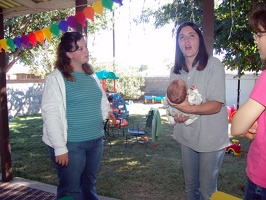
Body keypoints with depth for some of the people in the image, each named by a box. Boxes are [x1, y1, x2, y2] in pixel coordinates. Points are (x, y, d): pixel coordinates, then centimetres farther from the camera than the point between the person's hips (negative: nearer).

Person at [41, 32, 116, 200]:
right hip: (71, 144, -6)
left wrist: (108, 112, 0)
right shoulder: (56, 78, -11)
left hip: (96, 141, 6)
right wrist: (59, 147, -17)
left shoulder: (91, 75, 9)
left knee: (90, 186, 20)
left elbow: (101, 101, 20)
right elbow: (50, 115, -15)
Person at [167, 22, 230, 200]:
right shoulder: (176, 71, 5)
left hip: (211, 139, -5)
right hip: (187, 137, 5)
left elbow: (216, 105, -17)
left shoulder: (214, 65, -12)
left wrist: (190, 108, -33)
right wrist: (177, 115, -9)